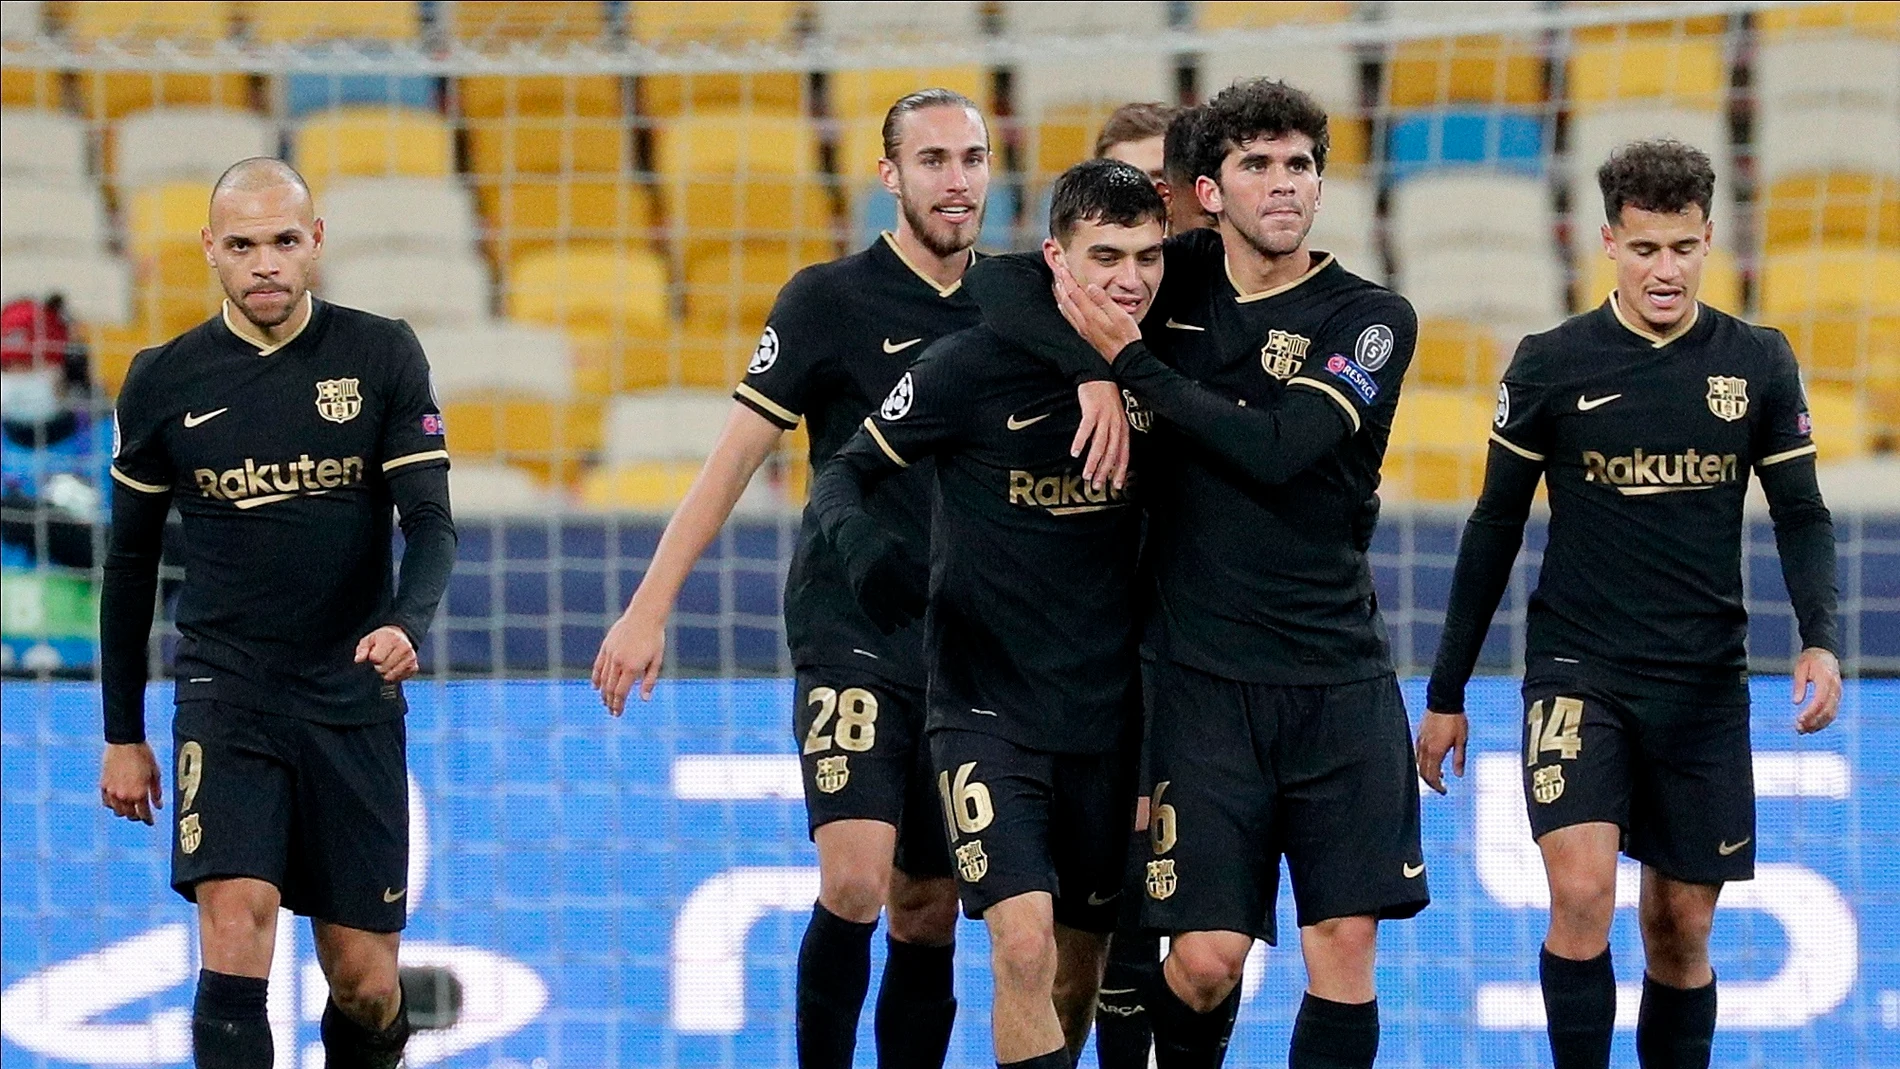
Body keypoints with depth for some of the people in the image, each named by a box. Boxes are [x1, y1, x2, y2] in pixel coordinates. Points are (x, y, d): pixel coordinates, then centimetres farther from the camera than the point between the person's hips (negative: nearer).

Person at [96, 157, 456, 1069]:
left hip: (354, 695, 1)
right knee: (236, 922, -22)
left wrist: (408, 624, -26)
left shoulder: (383, 357, 0)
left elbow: (431, 521, -4)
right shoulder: (162, 383, 2)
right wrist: (123, 735, 12)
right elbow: (130, 563, 11)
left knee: (364, 983, 2)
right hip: (225, 689, -1)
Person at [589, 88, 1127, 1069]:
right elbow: (736, 455, -3)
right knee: (854, 884, -21)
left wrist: (1104, 378, -22)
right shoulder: (832, 299, -3)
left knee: (927, 915, 6)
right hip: (852, 631, -4)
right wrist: (650, 608, -8)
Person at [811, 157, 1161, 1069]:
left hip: (1110, 715, 4)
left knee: (1080, 965, 11)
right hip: (988, 708, -4)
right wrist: (863, 545, -24)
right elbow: (842, 475, -6)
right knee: (1024, 944, -20)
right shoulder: (972, 366, -13)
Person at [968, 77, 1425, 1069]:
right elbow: (995, 282, 5)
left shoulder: (1371, 318, -2)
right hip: (1202, 677, 0)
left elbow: (1276, 450, -17)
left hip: (1341, 679, 0)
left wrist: (1131, 360, -16)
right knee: (1206, 957, -4)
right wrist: (1091, 371, -12)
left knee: (1345, 942, -5)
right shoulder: (1178, 281, 4)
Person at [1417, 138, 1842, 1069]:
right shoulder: (1549, 365, -2)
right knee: (1582, 895, -20)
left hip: (1704, 681, 2)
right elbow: (1495, 528, 5)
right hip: (1578, 672, -2)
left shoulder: (1758, 363, 2)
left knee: (1682, 930, 6)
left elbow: (1801, 516, 6)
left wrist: (1819, 638, -13)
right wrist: (1445, 693, 6)